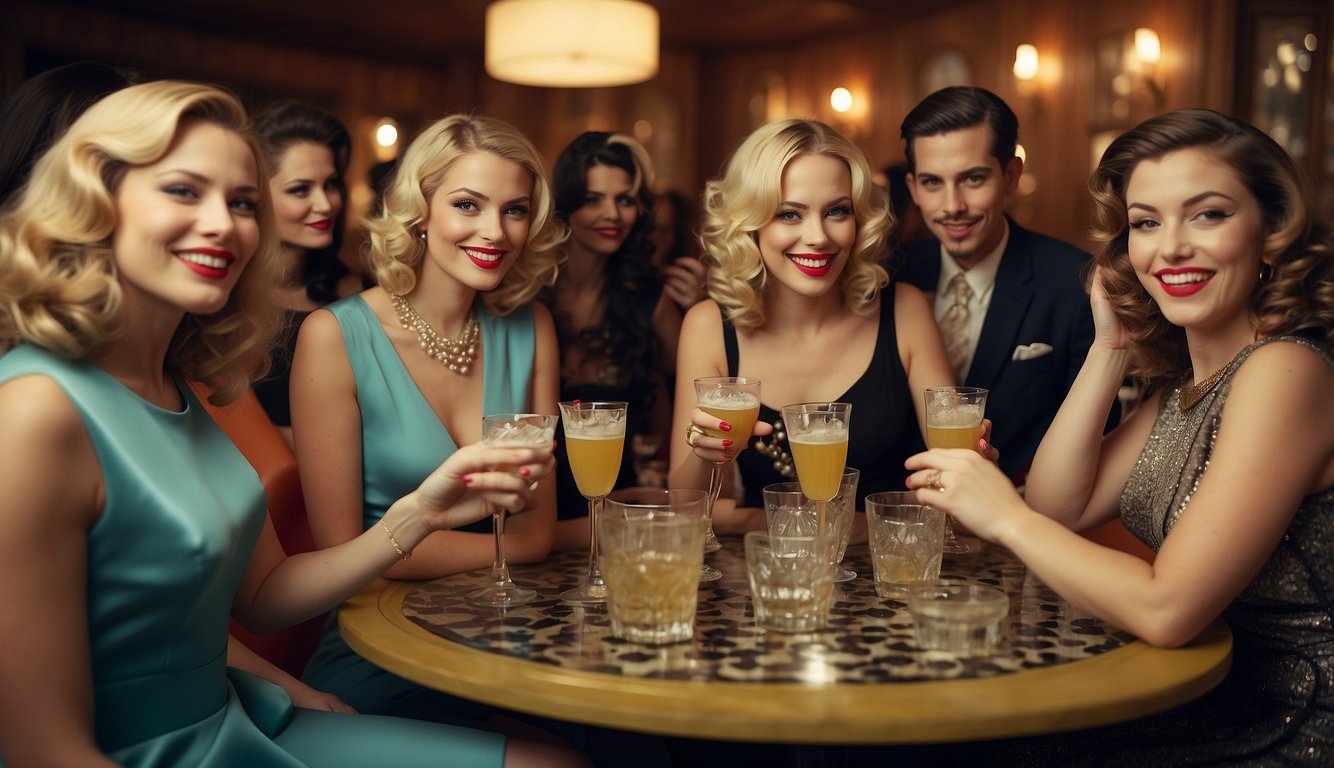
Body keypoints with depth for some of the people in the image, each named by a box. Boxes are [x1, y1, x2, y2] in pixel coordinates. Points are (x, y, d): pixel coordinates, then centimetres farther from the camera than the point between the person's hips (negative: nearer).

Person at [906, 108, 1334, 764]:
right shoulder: (1184, 375, 5)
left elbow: (1166, 610, -27)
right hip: (1208, 700, 7)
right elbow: (1061, 508, 0)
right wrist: (1110, 346, -5)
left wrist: (1006, 517, -18)